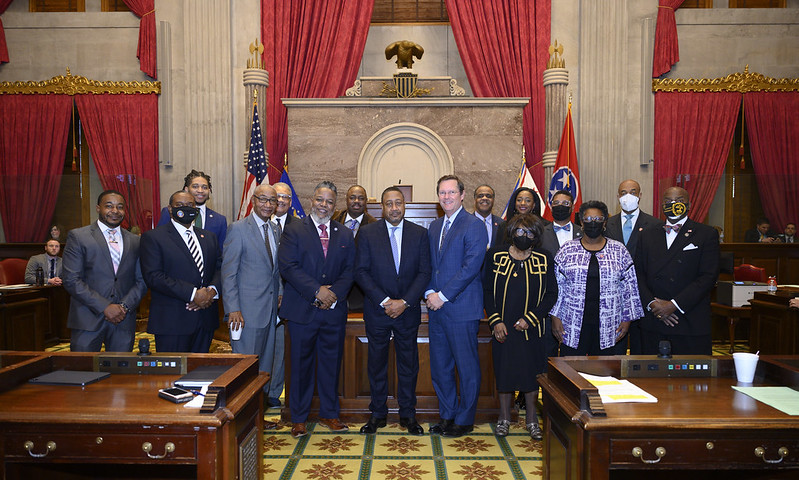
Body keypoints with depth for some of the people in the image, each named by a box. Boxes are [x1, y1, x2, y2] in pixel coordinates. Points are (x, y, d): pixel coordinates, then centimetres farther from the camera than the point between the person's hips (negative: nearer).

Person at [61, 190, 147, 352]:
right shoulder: (78, 236, 0)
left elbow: (141, 281, 10)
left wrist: (125, 306, -7)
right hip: (88, 321, -3)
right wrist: (105, 307, -13)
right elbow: (71, 280, -7)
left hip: (124, 320, 3)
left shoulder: (135, 241, 11)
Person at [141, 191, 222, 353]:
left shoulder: (208, 237, 16)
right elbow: (153, 276, -12)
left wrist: (212, 291, -11)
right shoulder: (153, 237, -2)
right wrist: (193, 294, -18)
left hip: (206, 321, 5)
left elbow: (220, 268, 12)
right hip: (172, 322, -5)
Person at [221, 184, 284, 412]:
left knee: (266, 359, 16)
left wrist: (280, 291, 5)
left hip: (271, 307, 7)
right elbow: (228, 272, -11)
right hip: (248, 308, -6)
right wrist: (232, 308, -17)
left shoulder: (275, 229, 11)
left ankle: (265, 397, 31)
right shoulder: (238, 229, -9)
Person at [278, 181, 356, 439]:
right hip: (302, 310, -3)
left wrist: (335, 294, -11)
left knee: (331, 363, 10)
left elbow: (349, 270, 6)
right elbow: (287, 266, -9)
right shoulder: (293, 230, 1)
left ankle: (329, 413, 25)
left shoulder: (345, 234, 11)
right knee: (301, 365, 5)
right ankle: (298, 418, 19)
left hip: (334, 311, 3)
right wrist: (317, 291, -15)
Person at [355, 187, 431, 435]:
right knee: (376, 363, 9)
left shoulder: (419, 234, 2)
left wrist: (404, 302, -12)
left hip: (408, 310, 1)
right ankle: (378, 413, 23)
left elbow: (424, 272, -1)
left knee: (408, 363, 8)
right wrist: (384, 301, -13)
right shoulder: (367, 233, 0)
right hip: (376, 310, 0)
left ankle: (407, 414, 22)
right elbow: (361, 271, -5)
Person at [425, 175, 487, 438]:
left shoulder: (474, 225, -8)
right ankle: (447, 415, 28)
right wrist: (429, 292, -1)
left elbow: (471, 266, -16)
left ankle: (464, 419, 19)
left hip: (462, 309, -7)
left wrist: (443, 296, -16)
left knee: (467, 367, 4)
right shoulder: (434, 226, 15)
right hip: (437, 308, 7)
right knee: (439, 367, 13)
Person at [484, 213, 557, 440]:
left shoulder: (544, 259, 0)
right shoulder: (495, 256, 0)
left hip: (531, 328, 0)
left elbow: (551, 294, -1)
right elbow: (487, 291, 1)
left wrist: (530, 319, -11)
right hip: (503, 327, 0)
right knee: (504, 369, 5)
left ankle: (531, 419, 23)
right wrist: (495, 321, -8)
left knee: (532, 370, 6)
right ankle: (504, 417, 21)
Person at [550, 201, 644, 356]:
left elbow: (629, 288, 7)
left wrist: (627, 319, 2)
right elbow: (557, 286, 4)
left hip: (609, 328, 1)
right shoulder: (567, 250, 5)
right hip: (573, 326, 0)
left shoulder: (619, 250, 6)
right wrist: (555, 317, -1)